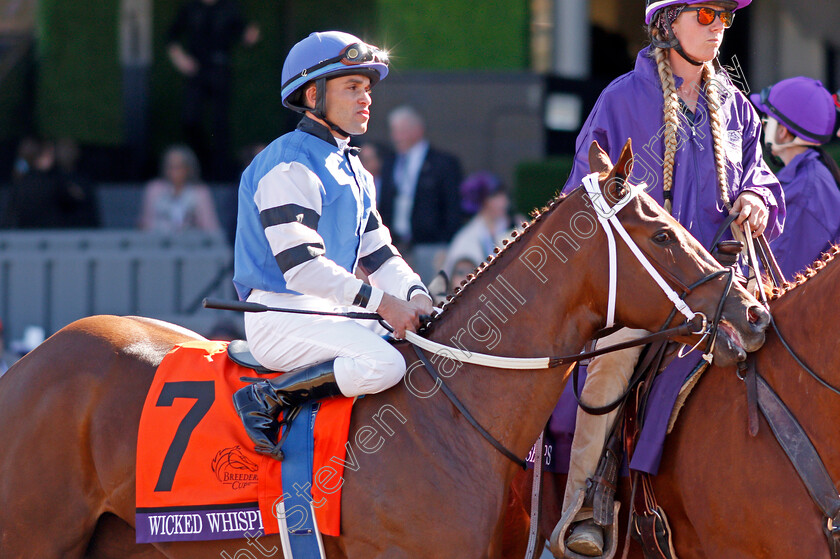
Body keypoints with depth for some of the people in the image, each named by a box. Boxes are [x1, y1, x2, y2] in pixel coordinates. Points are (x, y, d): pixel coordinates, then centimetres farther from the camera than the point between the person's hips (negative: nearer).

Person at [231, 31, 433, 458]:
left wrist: (414, 295, -5)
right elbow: (299, 265, -21)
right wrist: (379, 302, -23)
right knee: (384, 364, -30)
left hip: (327, 311, 10)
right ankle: (265, 400, -17)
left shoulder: (354, 172, 19)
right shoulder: (290, 166, -13)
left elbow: (379, 255, 17)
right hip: (279, 314, -10)